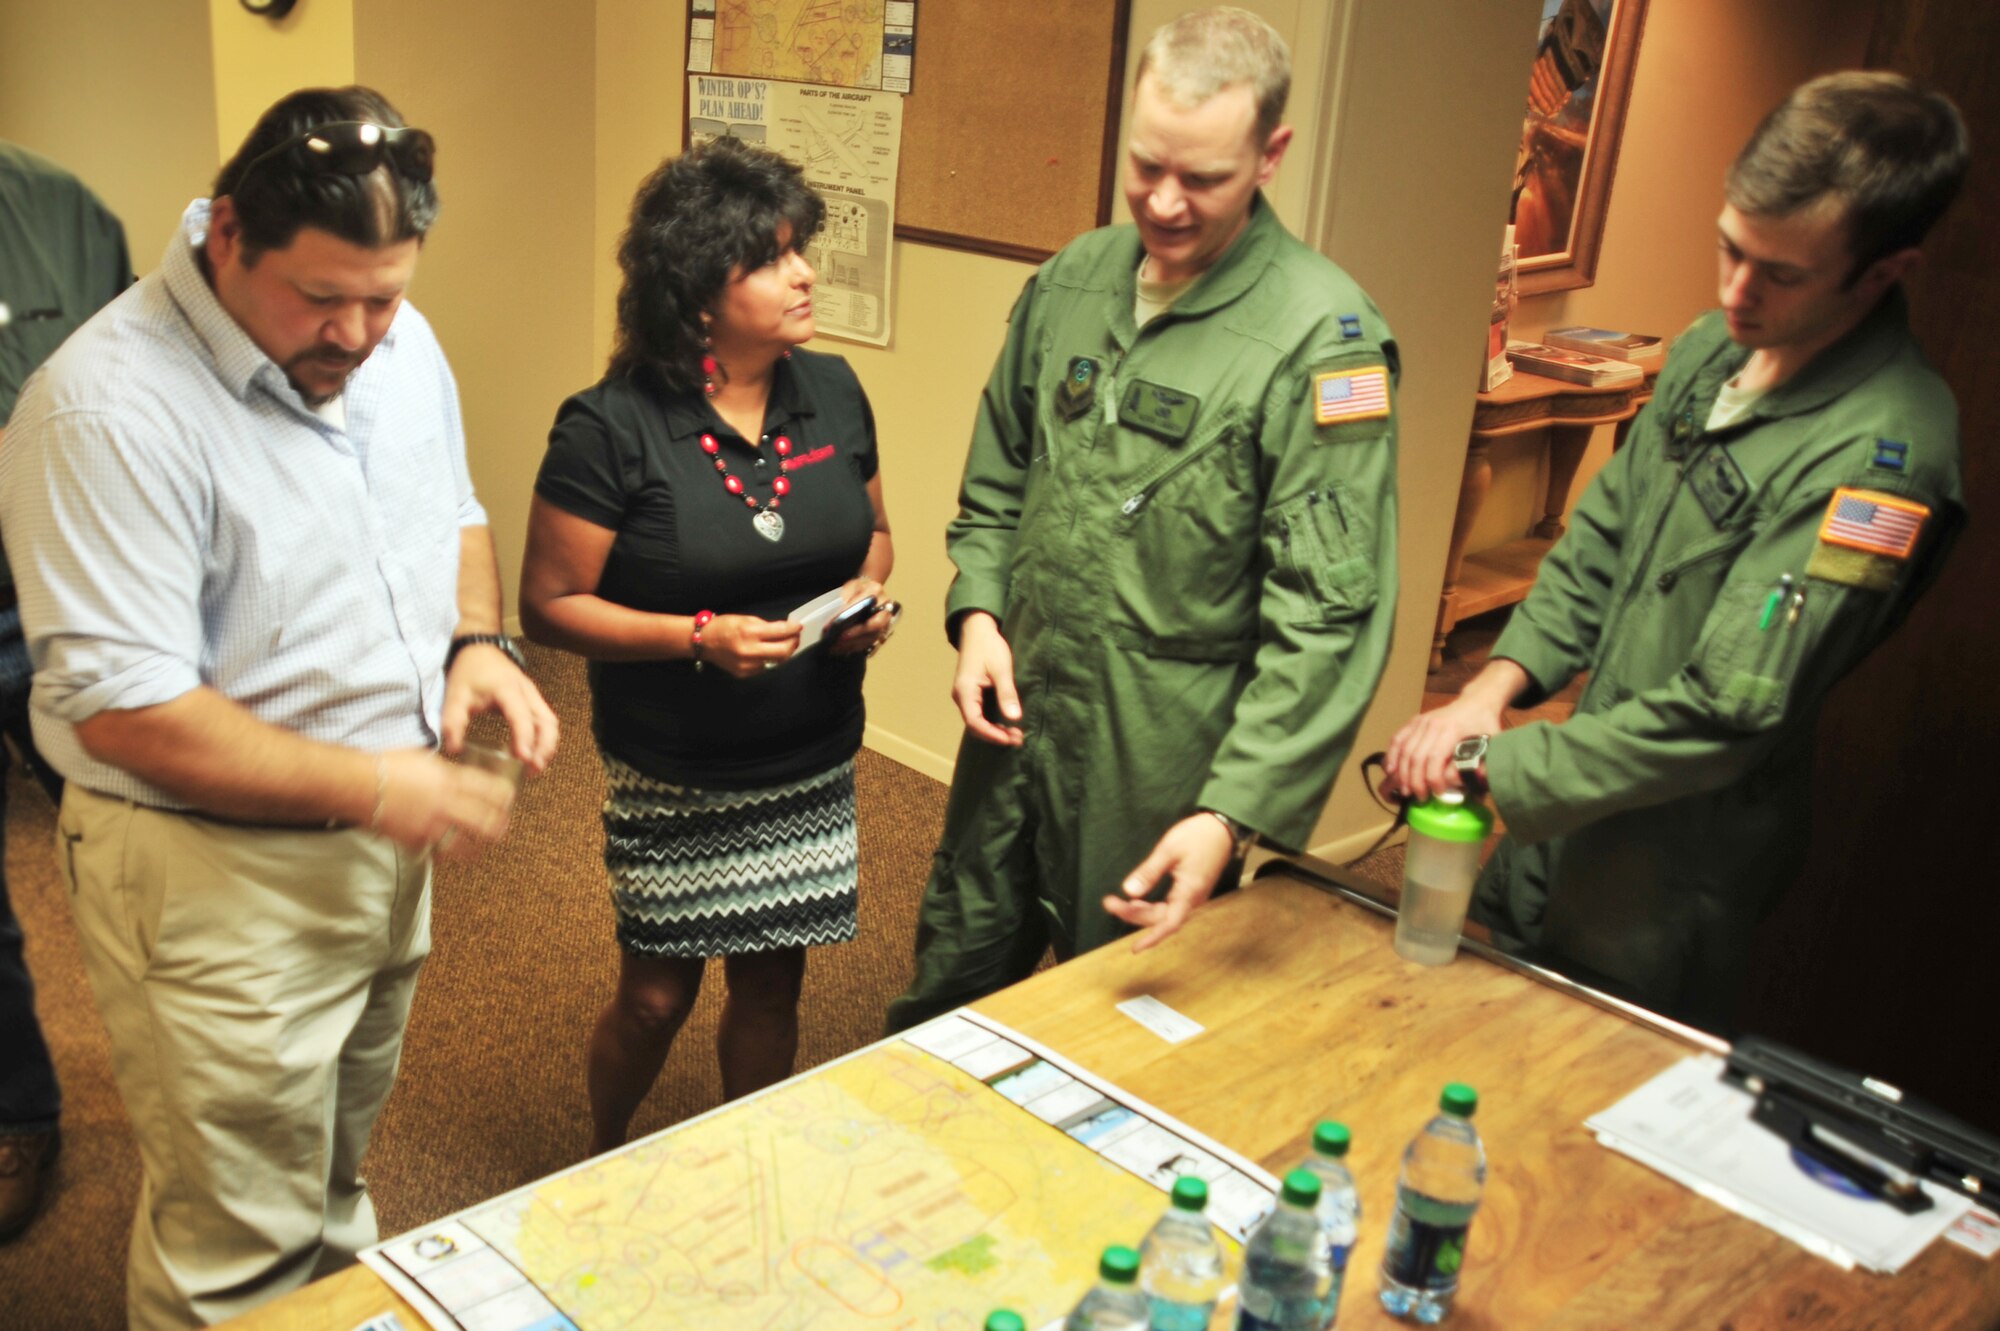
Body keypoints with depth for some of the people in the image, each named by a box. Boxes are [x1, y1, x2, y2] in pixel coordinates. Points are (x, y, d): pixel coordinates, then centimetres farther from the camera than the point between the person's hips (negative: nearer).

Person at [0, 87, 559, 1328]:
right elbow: (123, 711, -25)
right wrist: (365, 786, -25)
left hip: (383, 844, 7)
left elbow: (453, 516, 15)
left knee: (340, 1150, 29)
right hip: (216, 876, -7)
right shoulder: (112, 409, -25)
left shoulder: (400, 341, -1)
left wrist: (477, 638, -5)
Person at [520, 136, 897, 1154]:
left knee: (771, 986, 16)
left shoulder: (832, 392, -1)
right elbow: (547, 604, -13)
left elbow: (873, 531, 14)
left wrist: (871, 594, -8)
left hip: (811, 767, 4)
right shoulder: (611, 429, -17)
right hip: (673, 782, -4)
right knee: (657, 996, 11)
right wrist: (699, 637, -24)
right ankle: (601, 1163, 43)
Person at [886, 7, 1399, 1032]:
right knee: (949, 984, 20)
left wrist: (1235, 813, -25)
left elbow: (1328, 615, -19)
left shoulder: (1321, 338, -16)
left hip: (1163, 769, -5)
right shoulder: (1071, 279, 2)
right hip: (1017, 717, 5)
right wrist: (978, 612, -1)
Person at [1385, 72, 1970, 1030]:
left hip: (1674, 861, -7)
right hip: (1569, 810, 7)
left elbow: (1723, 715, -26)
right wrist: (1495, 685, -7)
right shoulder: (1712, 351, 0)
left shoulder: (1881, 454, -26)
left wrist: (1487, 761, -20)